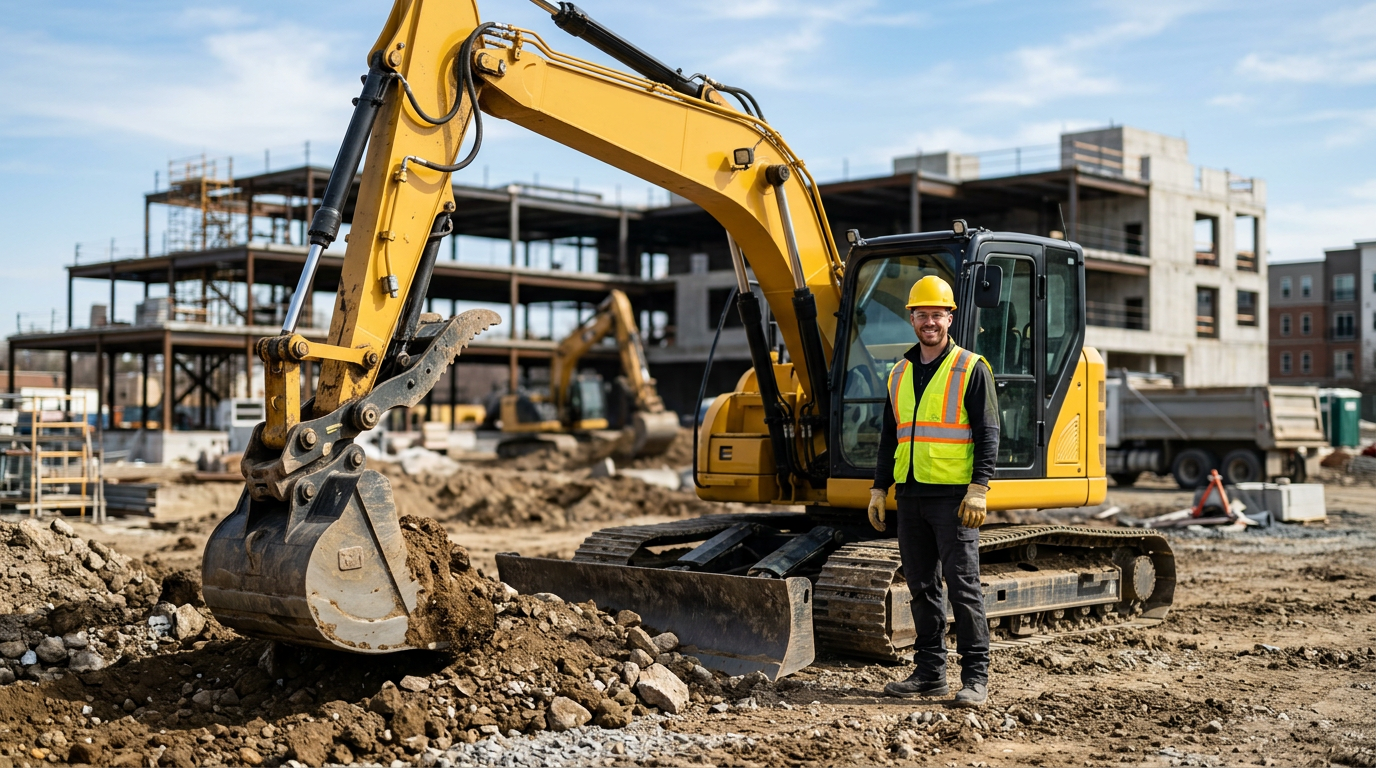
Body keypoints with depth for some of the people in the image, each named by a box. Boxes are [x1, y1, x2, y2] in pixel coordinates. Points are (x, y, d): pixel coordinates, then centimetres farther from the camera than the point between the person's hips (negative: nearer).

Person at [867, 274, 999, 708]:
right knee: (922, 587, 9)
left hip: (953, 495, -6)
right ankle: (930, 673, 17)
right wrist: (880, 488, 14)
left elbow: (988, 433, -7)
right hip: (910, 495, 6)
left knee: (963, 586, -5)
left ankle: (975, 676, 1)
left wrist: (979, 488, -15)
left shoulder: (971, 368, -2)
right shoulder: (900, 374, 15)